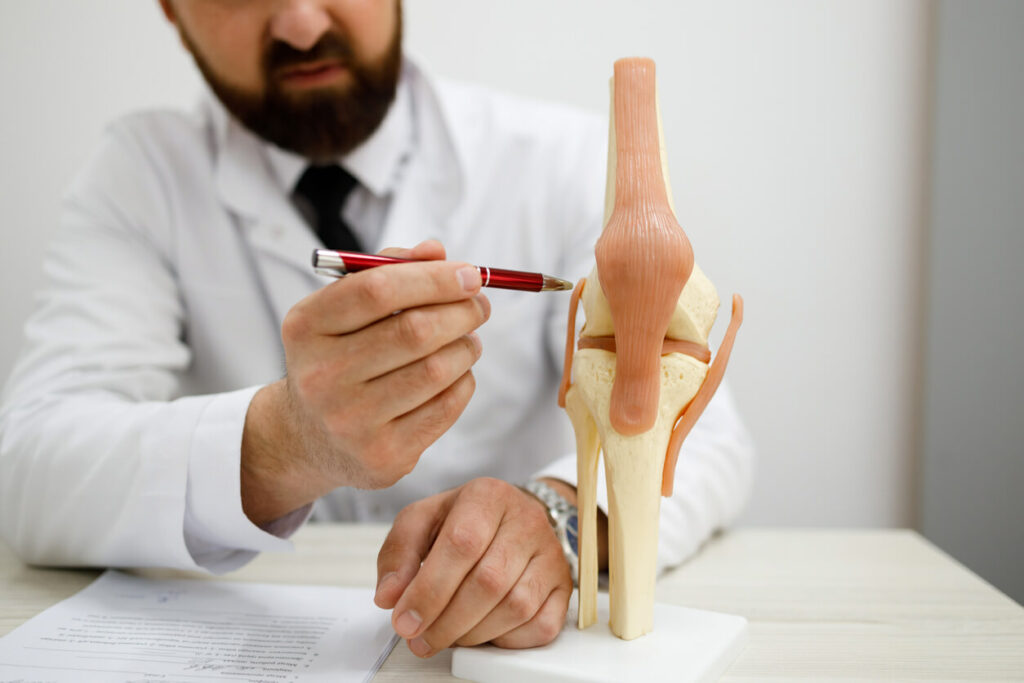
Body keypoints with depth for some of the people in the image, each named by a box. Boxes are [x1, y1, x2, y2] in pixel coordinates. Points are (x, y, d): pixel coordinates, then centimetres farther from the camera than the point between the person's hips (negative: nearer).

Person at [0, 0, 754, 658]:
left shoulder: (566, 159, -6)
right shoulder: (142, 174, -5)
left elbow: (703, 429, -12)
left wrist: (563, 511, -33)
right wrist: (287, 446, -35)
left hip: (507, 641, 2)